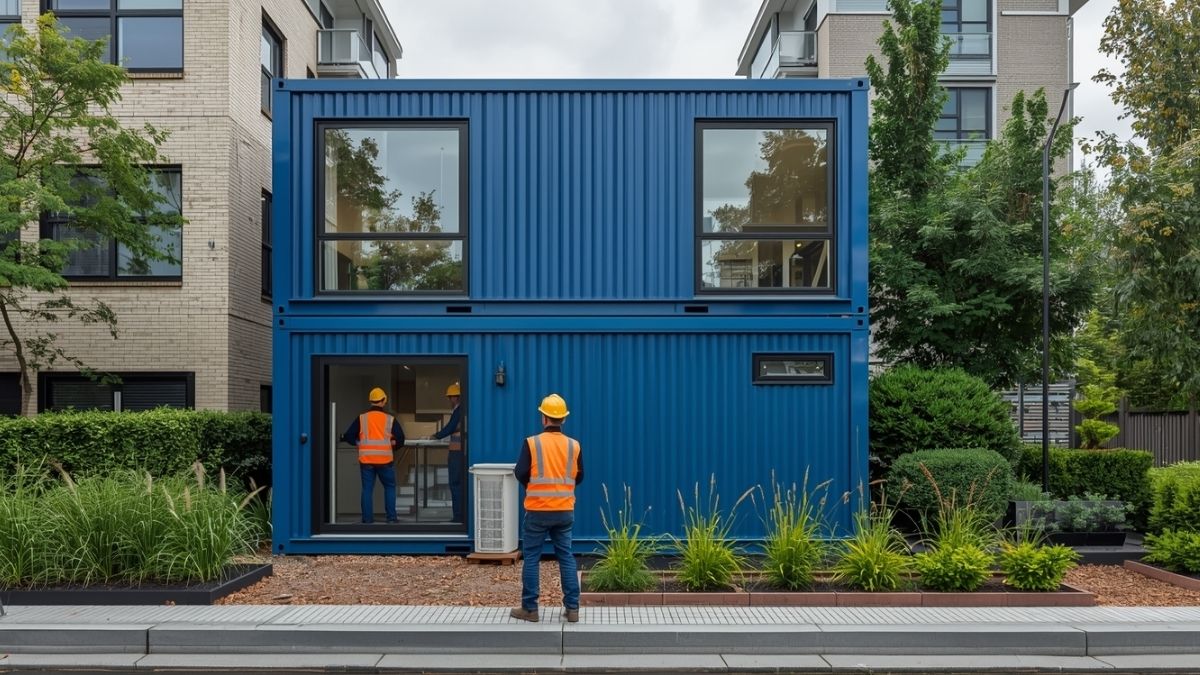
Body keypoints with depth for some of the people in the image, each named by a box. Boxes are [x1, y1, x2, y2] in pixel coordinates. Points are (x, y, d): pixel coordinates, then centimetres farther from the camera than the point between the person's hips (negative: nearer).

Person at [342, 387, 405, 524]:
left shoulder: (361, 418, 2)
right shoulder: (390, 419, 0)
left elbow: (349, 437, 2)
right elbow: (400, 439, 1)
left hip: (366, 460, 1)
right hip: (385, 460, -1)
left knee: (367, 489, 7)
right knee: (389, 487, 13)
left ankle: (367, 519, 6)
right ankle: (391, 517, 9)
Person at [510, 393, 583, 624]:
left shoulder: (532, 443, -9)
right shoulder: (574, 445, 0)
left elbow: (520, 474, -7)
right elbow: (578, 477, 9)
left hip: (537, 511, -3)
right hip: (565, 511, 3)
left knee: (531, 559, 7)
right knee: (566, 558, 9)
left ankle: (529, 608, 11)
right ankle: (572, 608, 9)